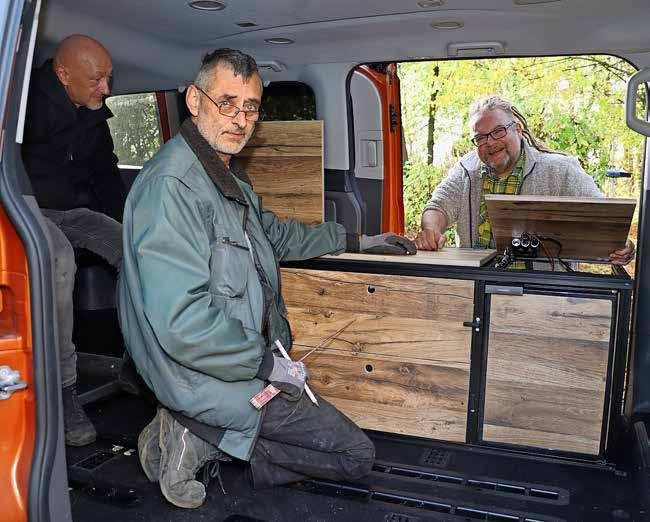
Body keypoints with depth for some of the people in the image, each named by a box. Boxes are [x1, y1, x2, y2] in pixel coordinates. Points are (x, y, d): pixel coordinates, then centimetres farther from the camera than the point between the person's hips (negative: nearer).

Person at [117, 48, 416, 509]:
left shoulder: (227, 174, 10)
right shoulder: (173, 185, -23)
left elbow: (275, 233, 26)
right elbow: (183, 322, -29)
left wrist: (358, 241, 26)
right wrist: (268, 364, -18)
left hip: (252, 356, 10)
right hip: (212, 378, -10)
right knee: (357, 454, -1)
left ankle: (200, 438, 9)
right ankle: (205, 440, -3)